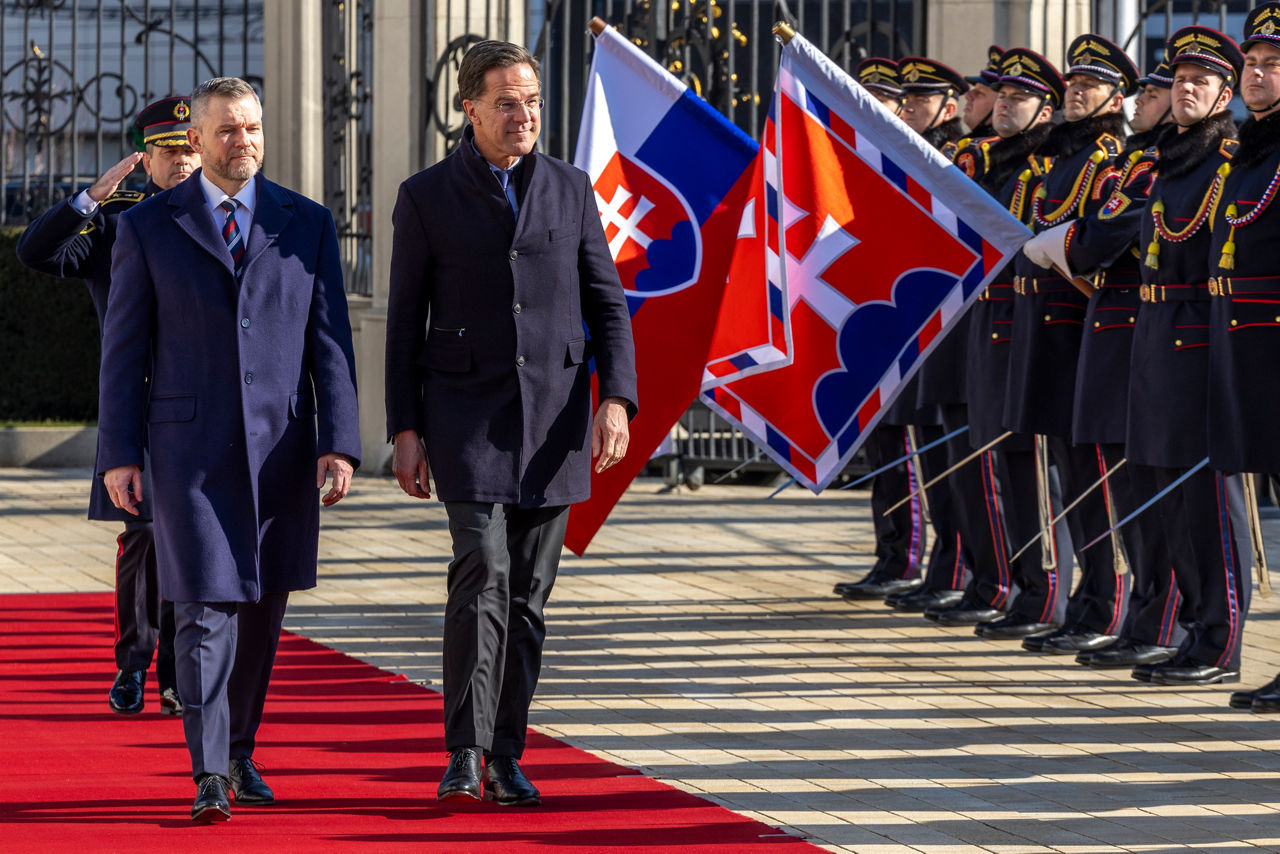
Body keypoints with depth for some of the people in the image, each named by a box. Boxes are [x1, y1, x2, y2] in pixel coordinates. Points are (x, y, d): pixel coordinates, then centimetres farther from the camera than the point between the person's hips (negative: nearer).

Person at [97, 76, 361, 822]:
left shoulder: (307, 224, 6)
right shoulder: (148, 228, 2)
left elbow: (330, 341, 3)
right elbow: (125, 347, 3)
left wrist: (340, 444, -6)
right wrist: (119, 453, -3)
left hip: (281, 449, 2)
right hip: (191, 446, -2)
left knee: (263, 607, 10)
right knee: (205, 607, -10)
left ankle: (238, 752, 27)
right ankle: (211, 778, -11)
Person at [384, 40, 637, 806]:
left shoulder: (570, 190, 6)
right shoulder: (427, 197, 0)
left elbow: (607, 304, 6)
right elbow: (406, 323, 2)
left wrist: (616, 400, -9)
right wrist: (405, 432, -5)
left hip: (554, 417, 3)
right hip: (466, 413, -3)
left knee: (529, 592, 5)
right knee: (482, 571, -18)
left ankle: (506, 758, 13)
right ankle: (465, 754, -14)